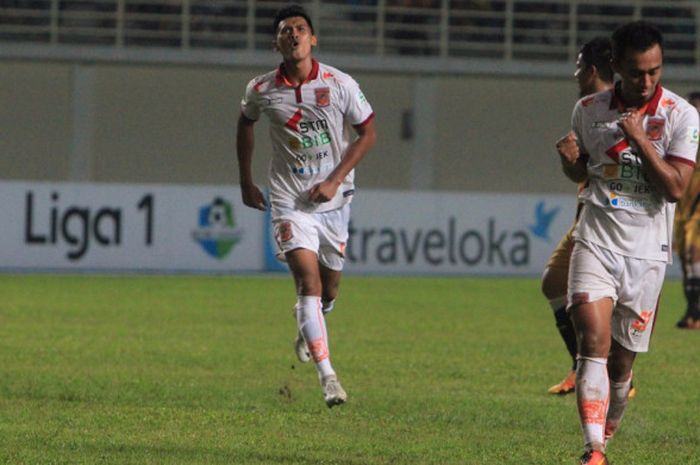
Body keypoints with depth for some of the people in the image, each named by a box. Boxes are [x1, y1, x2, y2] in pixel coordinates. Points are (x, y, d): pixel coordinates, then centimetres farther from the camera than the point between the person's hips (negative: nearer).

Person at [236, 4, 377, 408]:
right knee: (308, 281, -18)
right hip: (290, 203, -1)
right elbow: (246, 124, 17)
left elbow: (368, 133, 0)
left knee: (329, 288, 12)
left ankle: (310, 329, 49)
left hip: (333, 199, 2)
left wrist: (335, 181, -10)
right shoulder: (262, 90, -5)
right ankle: (327, 376, -22)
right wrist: (246, 182, 17)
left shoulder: (340, 84, -8)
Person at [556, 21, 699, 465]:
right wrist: (571, 159, -5)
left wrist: (639, 139, -21)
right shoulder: (589, 110, 3)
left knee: (623, 356, 7)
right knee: (593, 340, -18)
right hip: (596, 240, 1)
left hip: (646, 251, -1)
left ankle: (609, 424, 35)